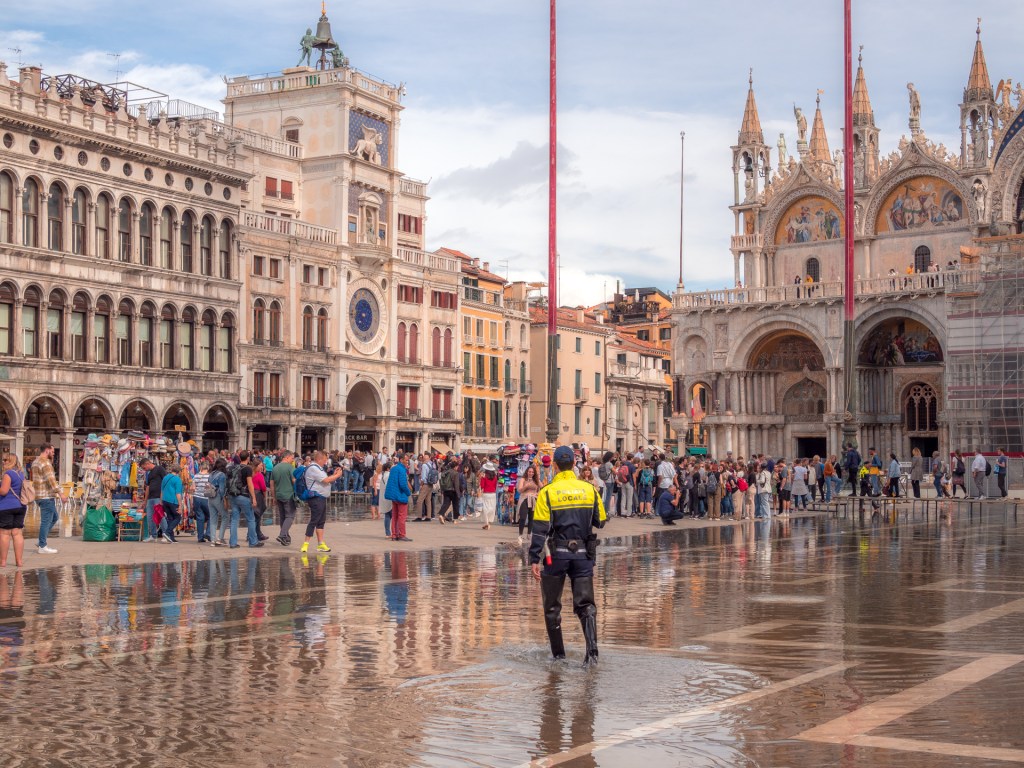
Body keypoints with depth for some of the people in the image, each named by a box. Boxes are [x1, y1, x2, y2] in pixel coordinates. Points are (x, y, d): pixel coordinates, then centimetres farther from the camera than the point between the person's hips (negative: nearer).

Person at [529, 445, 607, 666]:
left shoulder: (547, 492, -8)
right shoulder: (589, 489, 1)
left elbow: (540, 528, -12)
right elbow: (600, 522, 9)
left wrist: (534, 559, -10)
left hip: (557, 555, -2)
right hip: (583, 554, 2)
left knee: (552, 606, 13)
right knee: (585, 604, 3)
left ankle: (558, 653, 17)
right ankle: (592, 649, -15)